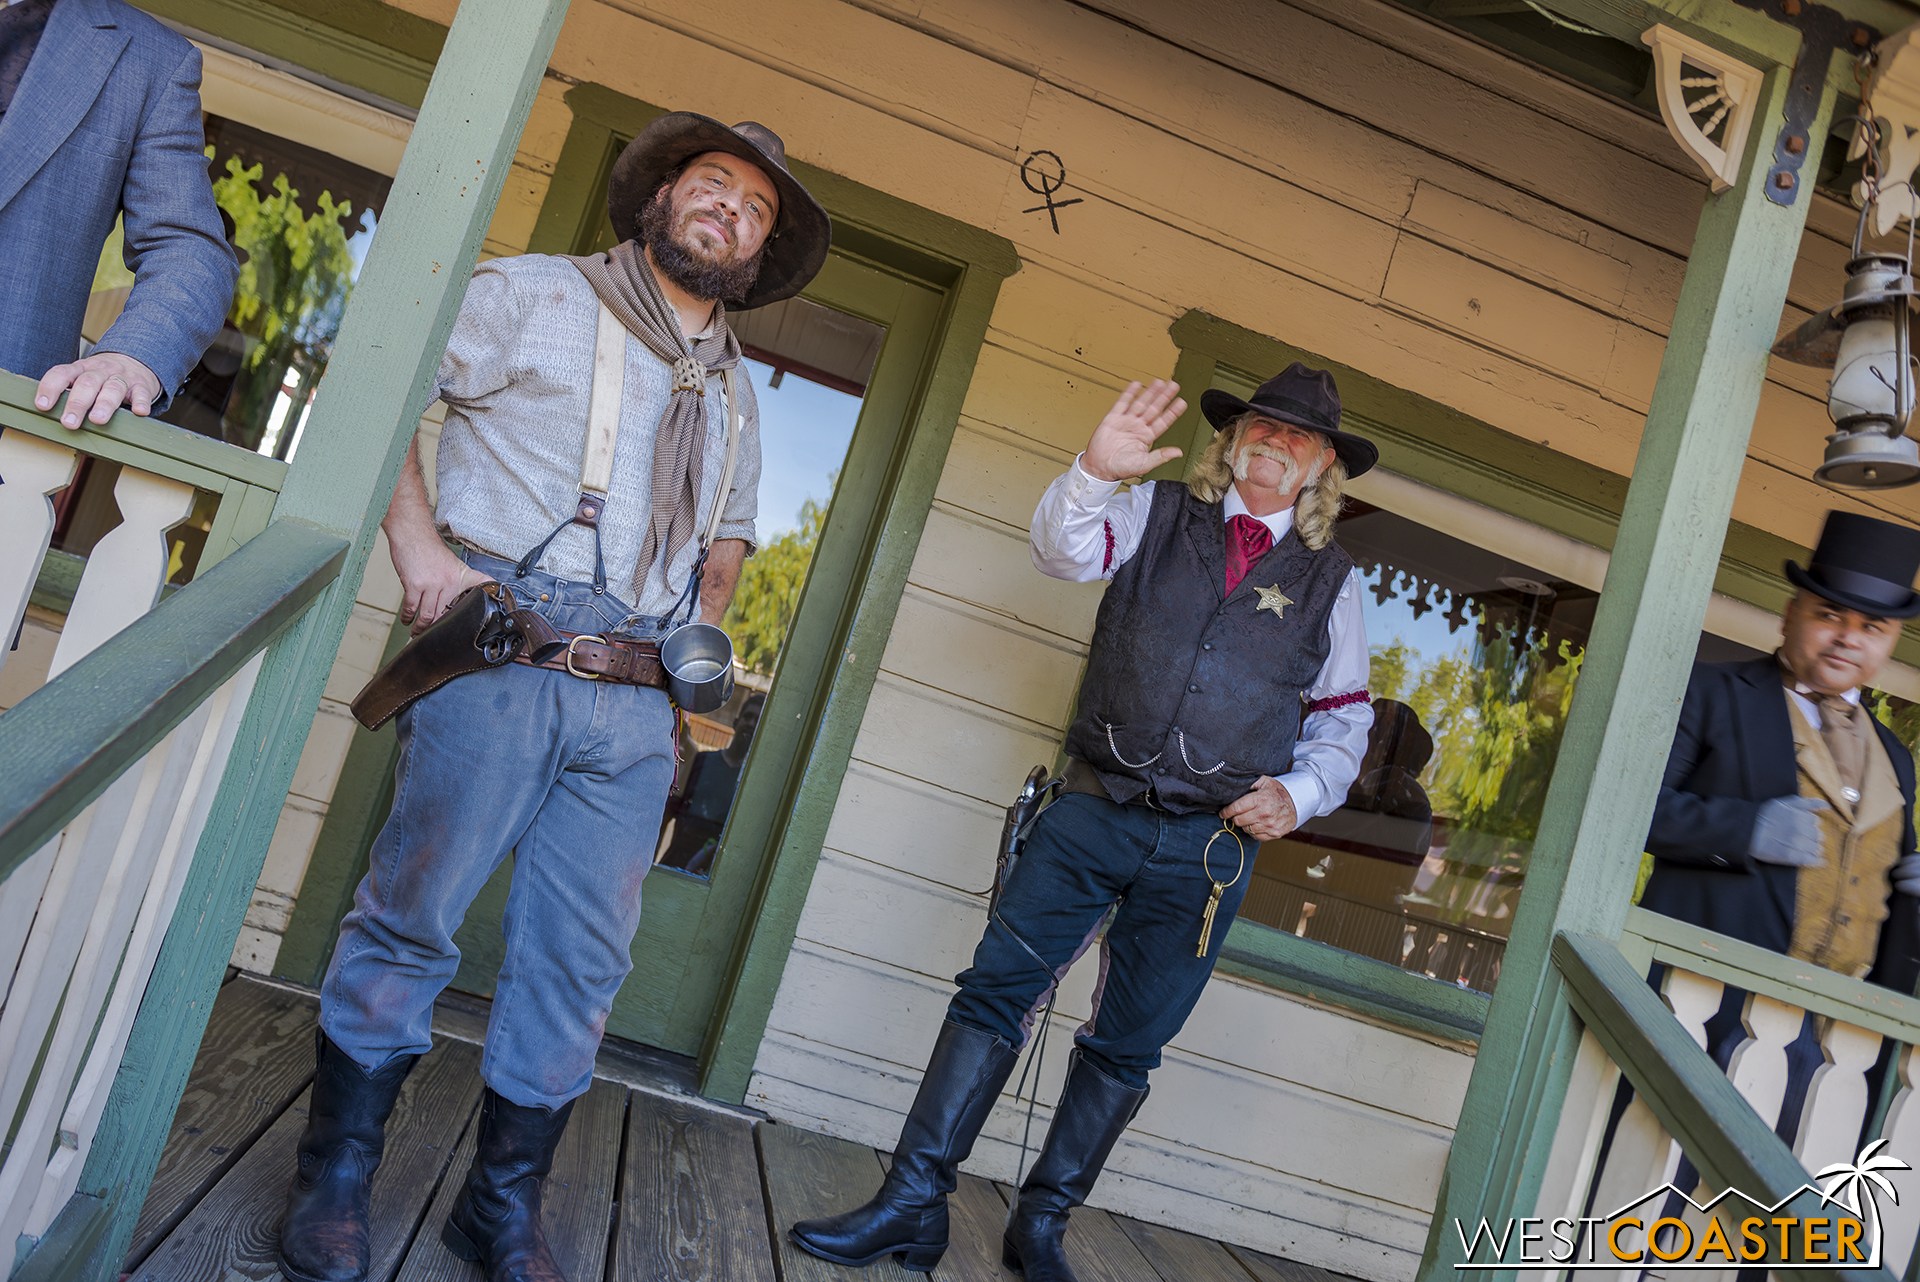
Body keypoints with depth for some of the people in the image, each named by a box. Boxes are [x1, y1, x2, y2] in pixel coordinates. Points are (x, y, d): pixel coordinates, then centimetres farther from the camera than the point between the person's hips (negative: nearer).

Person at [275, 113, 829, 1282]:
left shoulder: (737, 395, 22)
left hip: (635, 708, 5)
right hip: (502, 660, -5)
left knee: (582, 964, 6)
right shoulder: (536, 296, 5)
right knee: (412, 918, 0)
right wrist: (420, 545, -11)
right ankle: (335, 1179, 20)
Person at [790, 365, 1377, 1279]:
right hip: (1094, 810, -1)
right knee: (995, 990, -6)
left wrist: (1297, 794, -4)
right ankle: (914, 1203, 4)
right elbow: (1066, 550, -11)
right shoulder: (1161, 515, 7)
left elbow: (1345, 721, 14)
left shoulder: (1330, 580, 9)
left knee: (1125, 1048, 9)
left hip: (1208, 848, 1)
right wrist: (1097, 471, -31)